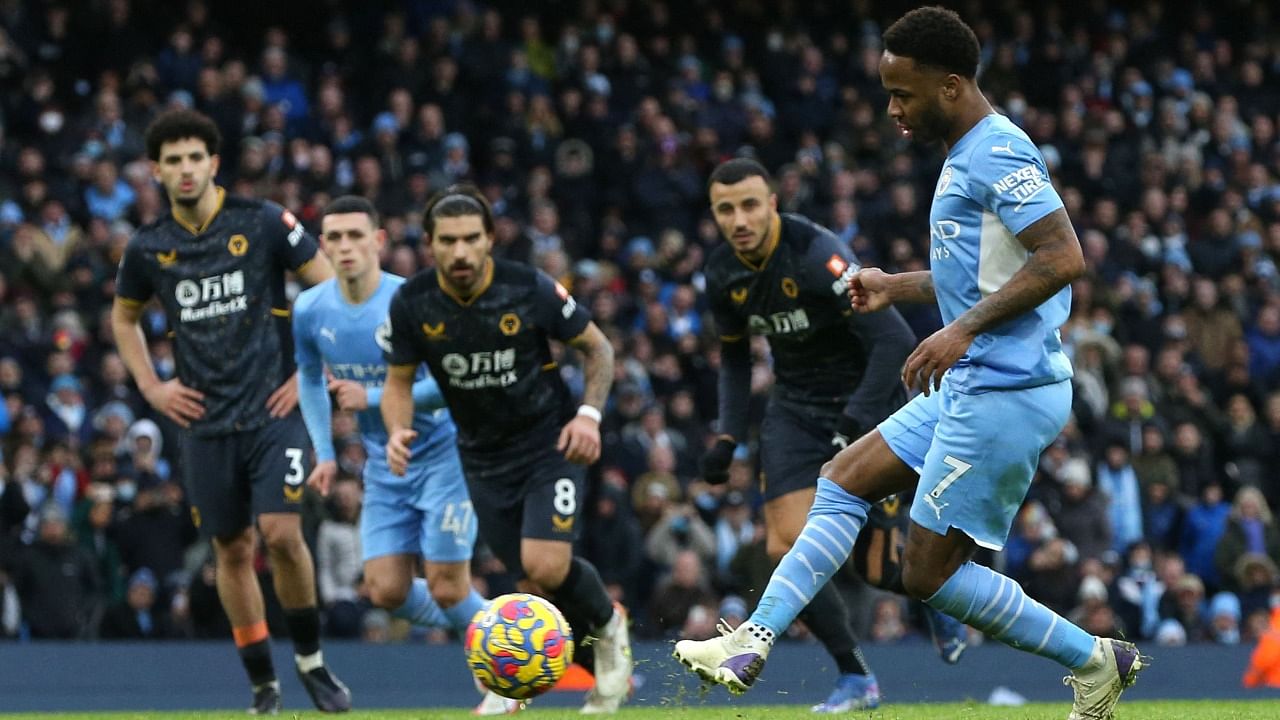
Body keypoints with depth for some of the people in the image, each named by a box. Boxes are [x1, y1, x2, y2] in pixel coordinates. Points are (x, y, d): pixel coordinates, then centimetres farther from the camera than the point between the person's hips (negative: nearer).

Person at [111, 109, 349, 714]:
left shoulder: (263, 222, -6)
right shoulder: (147, 247, 4)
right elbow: (123, 317, 23)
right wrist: (150, 386, 11)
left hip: (274, 408, -3)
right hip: (205, 422, 3)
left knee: (282, 534, -16)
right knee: (232, 550, 6)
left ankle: (311, 659, 5)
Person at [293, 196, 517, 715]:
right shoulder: (310, 311, -4)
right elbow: (310, 378, 15)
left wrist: (372, 399, -26)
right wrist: (325, 453, 7)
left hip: (441, 453, -5)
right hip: (384, 465, 5)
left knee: (445, 587, -7)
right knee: (386, 590, -3)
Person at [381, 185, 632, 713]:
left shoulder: (530, 289, -19)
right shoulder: (411, 303, -12)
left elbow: (597, 348, -4)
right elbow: (400, 380, 3)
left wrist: (589, 414, -18)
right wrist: (397, 430, -18)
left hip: (550, 441, -3)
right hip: (483, 457, 3)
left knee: (545, 567, -20)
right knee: (535, 576, 3)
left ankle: (607, 627, 12)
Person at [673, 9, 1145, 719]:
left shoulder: (997, 153, -16)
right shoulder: (967, 154, 16)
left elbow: (1063, 258, -26)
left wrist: (964, 329, -28)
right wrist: (895, 287, 21)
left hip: (1006, 390, -11)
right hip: (967, 387, 11)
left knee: (930, 572, -5)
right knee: (841, 481, 11)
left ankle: (1094, 662, 5)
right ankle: (752, 642, 10)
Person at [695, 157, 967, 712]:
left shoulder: (816, 255, -26)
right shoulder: (724, 274, -5)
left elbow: (895, 341, -28)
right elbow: (734, 358, 14)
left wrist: (855, 423, -31)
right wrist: (728, 436, 3)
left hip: (866, 401, -6)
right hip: (795, 409, 6)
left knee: (876, 564, -6)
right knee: (786, 548, -11)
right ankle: (855, 679, 2)